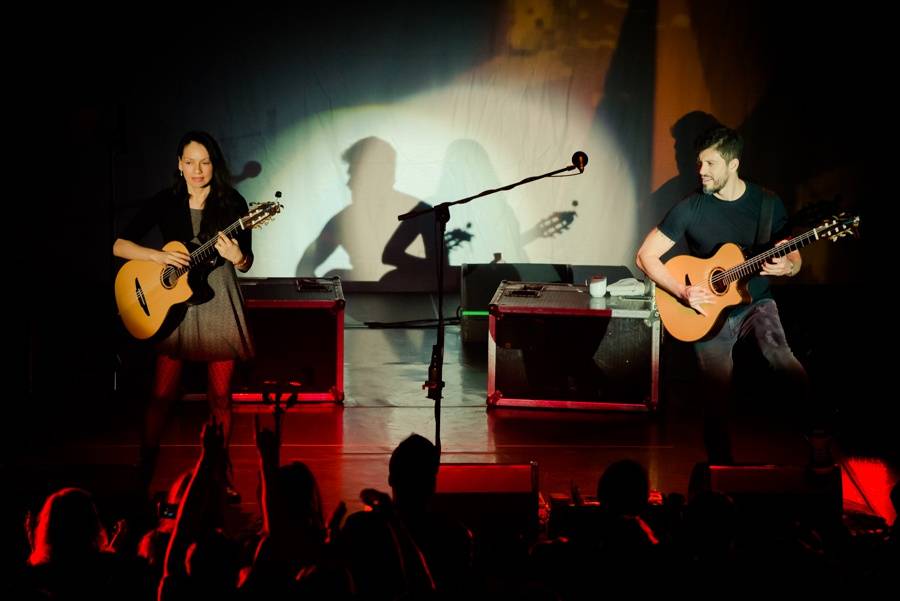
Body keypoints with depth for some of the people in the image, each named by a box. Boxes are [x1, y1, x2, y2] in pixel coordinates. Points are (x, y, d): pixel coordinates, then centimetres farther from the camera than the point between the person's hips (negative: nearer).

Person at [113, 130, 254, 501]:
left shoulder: (232, 203, -1)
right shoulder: (165, 203, -1)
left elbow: (246, 263, 2)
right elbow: (119, 246, -3)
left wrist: (236, 256, -20)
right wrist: (158, 256, -18)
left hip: (219, 304, 0)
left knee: (220, 396, 4)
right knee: (162, 393, -3)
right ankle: (144, 475, 3)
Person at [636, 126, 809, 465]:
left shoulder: (768, 204, -2)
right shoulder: (691, 209, -6)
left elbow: (793, 257, 9)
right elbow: (646, 256, -5)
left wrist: (788, 268, -16)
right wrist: (682, 292, -17)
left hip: (755, 304, 0)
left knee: (778, 354, -31)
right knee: (717, 397, -2)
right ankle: (721, 466, 17)